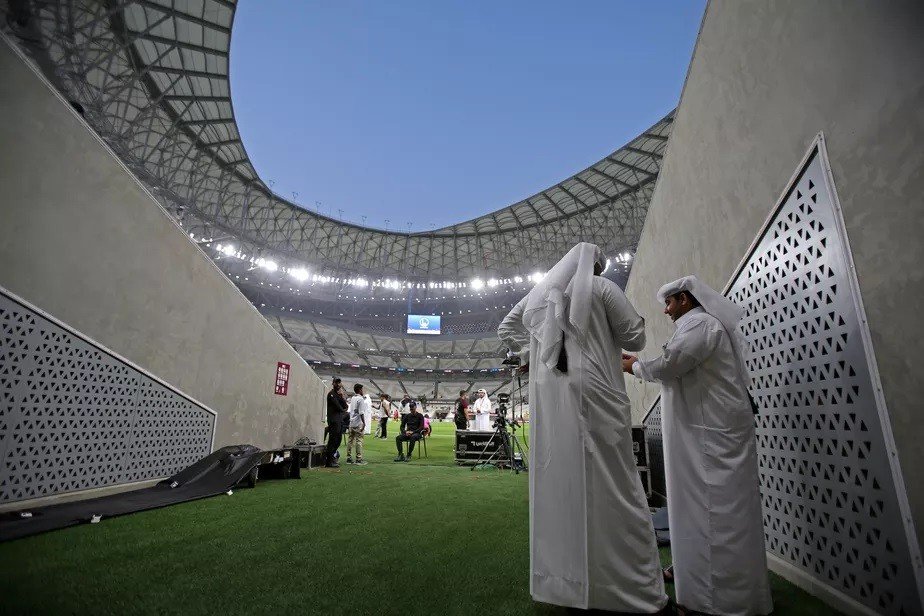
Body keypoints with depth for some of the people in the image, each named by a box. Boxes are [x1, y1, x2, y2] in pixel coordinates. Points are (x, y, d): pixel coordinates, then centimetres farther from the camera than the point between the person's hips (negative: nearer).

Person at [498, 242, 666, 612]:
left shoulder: (540, 292, 16)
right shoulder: (602, 288, 1)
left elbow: (506, 328, 23)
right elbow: (635, 338, 2)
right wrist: (637, 323, 21)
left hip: (549, 397, 5)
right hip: (593, 393, -4)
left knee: (558, 483, 9)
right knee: (611, 488, 2)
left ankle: (561, 580, 20)